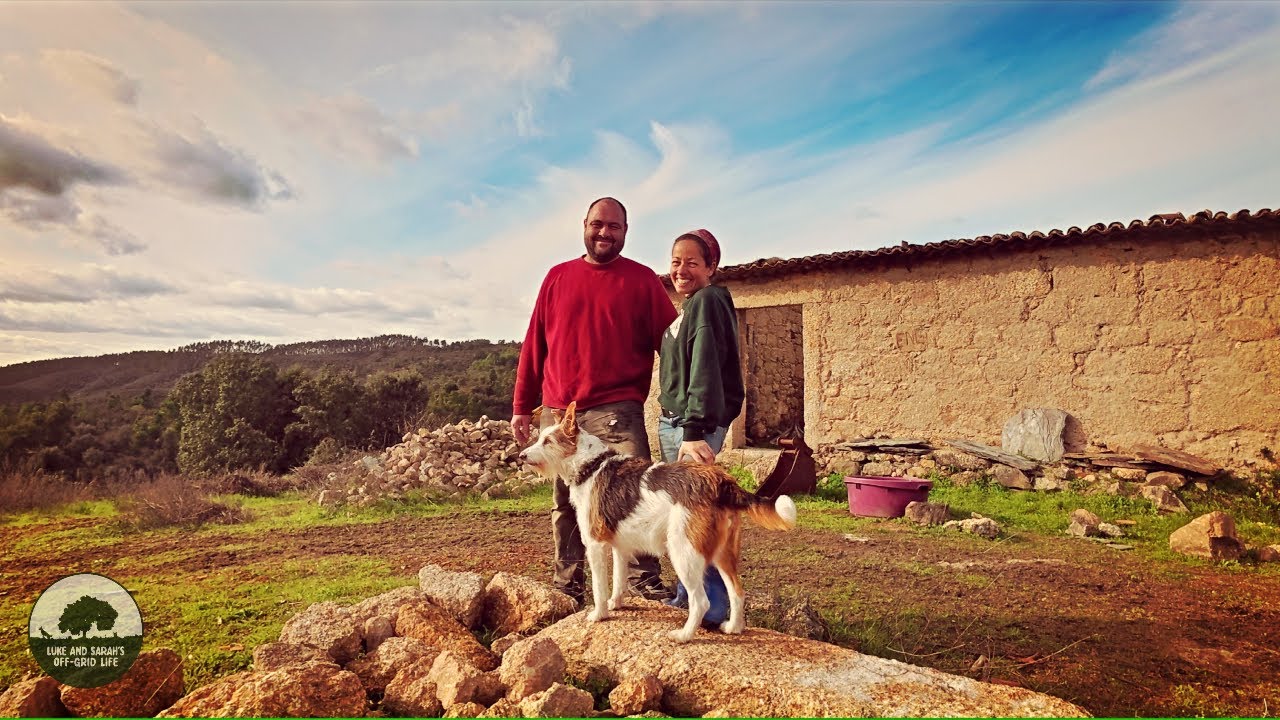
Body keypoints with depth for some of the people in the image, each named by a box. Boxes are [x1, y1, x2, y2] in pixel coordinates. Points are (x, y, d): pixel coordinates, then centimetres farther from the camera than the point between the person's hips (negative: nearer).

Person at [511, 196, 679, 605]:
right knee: (566, 502, 11)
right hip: (558, 412, 3)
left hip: (617, 409, -3)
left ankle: (643, 577, -1)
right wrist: (522, 407, 10)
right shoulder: (558, 277, 13)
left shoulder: (642, 280, 4)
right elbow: (534, 345, 13)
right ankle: (567, 582, 24)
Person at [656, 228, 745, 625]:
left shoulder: (707, 302, -10)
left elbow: (705, 371, -21)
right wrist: (677, 425, 13)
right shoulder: (688, 307, 20)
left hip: (693, 425, -10)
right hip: (672, 423, 10)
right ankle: (688, 594, 28)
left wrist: (695, 430, -27)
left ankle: (714, 607, 0)